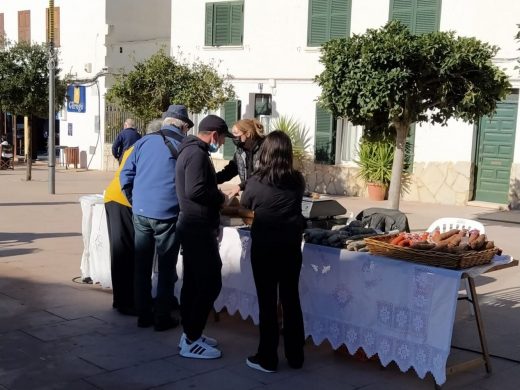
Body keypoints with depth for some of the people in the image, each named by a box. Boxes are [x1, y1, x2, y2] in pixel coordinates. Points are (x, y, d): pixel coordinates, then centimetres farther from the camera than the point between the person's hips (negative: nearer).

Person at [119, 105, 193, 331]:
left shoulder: (143, 142, 6)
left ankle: (143, 315, 21)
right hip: (167, 215, -4)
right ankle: (162, 318, 13)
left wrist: (135, 202, 16)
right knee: (166, 269, 8)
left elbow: (126, 175, 5)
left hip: (140, 213, 4)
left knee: (142, 267, 14)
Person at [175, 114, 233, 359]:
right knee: (210, 283, -7)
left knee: (193, 282, 14)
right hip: (198, 229, -11)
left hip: (191, 227, 11)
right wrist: (221, 198, -12)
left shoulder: (189, 150, 16)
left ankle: (190, 334, 22)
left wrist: (217, 197, 10)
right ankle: (191, 342, -2)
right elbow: (195, 191, -27)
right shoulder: (197, 153, -17)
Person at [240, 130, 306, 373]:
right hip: (291, 247, 3)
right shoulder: (297, 181, -5)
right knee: (291, 299, 13)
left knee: (267, 302, 6)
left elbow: (245, 205, 7)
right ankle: (295, 356, 23)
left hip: (264, 248, -3)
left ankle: (267, 359, 14)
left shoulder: (256, 182, -13)